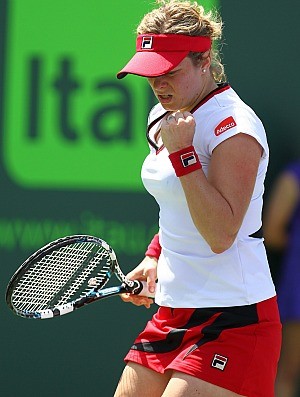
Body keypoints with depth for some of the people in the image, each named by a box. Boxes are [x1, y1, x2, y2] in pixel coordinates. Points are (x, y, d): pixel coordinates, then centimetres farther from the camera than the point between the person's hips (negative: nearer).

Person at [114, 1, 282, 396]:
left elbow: (221, 235, -24)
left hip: (232, 318, -8)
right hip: (174, 311, 9)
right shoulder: (163, 117, 10)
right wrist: (155, 257, 12)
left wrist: (182, 152, -24)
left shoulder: (234, 126, -16)